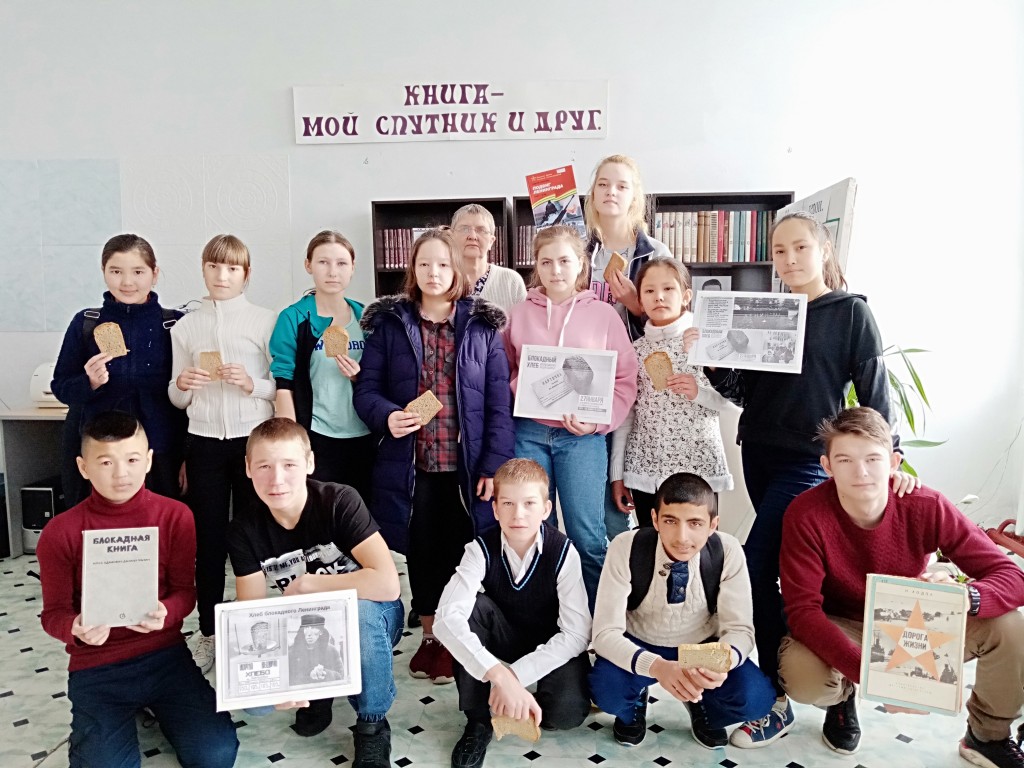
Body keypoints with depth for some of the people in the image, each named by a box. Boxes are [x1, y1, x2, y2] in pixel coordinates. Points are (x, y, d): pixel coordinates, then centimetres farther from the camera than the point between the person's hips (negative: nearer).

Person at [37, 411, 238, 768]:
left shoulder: (176, 516, -5)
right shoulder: (59, 533, -7)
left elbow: (184, 591, -2)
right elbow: (54, 612, -2)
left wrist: (165, 614, -25)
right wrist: (76, 628, -26)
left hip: (165, 655, 1)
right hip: (96, 667, 0)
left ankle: (154, 707, 16)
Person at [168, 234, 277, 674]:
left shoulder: (266, 321, -1)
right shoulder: (186, 327, 8)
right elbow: (177, 399, 12)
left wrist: (252, 385, -18)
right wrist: (182, 385, -10)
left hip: (254, 439, -2)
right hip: (204, 441, 2)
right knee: (208, 539, 7)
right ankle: (209, 633, 21)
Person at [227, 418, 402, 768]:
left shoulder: (339, 501, -24)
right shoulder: (244, 530, -12)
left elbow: (387, 584, -34)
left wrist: (306, 584, -24)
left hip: (368, 620, -3)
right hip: (308, 630, 3)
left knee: (357, 608, -38)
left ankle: (372, 725, -12)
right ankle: (319, 688, 10)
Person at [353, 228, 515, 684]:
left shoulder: (482, 326, 3)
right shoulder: (388, 323, 4)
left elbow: (498, 401, 0)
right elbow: (366, 389, 3)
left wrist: (494, 465, -6)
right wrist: (386, 416, -19)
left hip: (467, 464, -1)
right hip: (411, 463, 1)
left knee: (460, 552, 7)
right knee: (422, 551, 12)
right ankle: (430, 635, 31)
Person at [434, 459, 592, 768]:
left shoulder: (563, 552, -24)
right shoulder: (481, 549, -22)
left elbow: (577, 633, -27)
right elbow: (446, 617, -35)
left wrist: (515, 674, -36)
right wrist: (499, 674, -48)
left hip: (551, 647, -2)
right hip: (502, 638, 2)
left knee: (567, 712, -30)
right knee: (474, 607, -30)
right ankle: (478, 719, -13)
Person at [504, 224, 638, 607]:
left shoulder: (603, 314, 4)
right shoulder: (519, 313, 8)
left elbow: (625, 379, 2)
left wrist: (598, 421, -11)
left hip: (582, 436, -2)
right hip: (528, 433, 2)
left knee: (587, 536, -2)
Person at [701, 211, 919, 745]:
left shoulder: (851, 312, -2)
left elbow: (874, 390, -3)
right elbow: (744, 393, 9)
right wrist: (711, 362, -8)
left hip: (807, 461, -5)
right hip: (757, 455, 5)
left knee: (754, 571, -13)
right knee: (780, 567, 13)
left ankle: (775, 699, -2)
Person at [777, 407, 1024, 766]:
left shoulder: (927, 507, -21)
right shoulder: (806, 515, -27)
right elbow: (802, 610, -28)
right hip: (841, 629, -2)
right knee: (802, 675, -34)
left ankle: (988, 736, 10)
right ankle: (843, 698, 7)